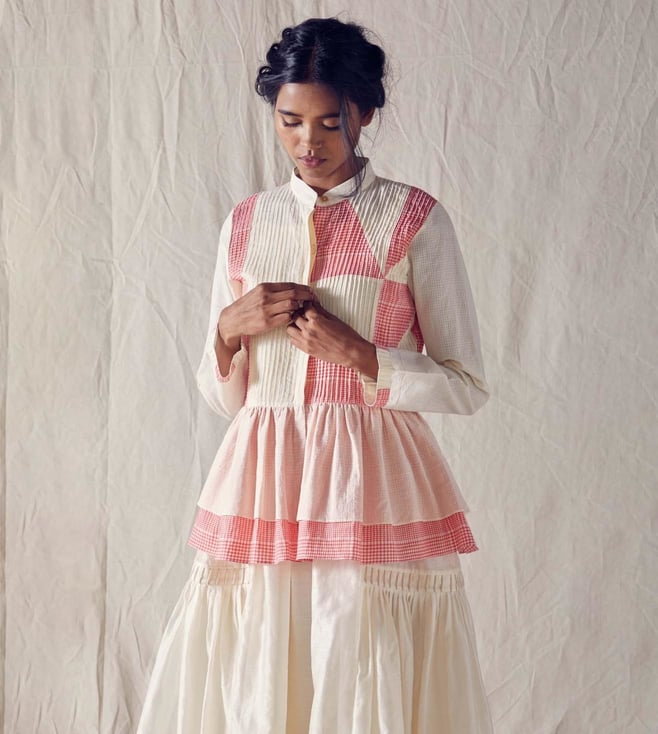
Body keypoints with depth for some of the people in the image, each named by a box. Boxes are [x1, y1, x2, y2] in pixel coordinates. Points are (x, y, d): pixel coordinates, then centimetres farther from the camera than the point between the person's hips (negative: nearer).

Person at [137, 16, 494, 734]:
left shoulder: (415, 219, -1)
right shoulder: (246, 223, 10)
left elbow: (467, 387, -1)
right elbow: (223, 396, 14)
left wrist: (357, 354, -13)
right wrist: (231, 327, -5)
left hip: (374, 486, -3)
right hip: (263, 487, 3)